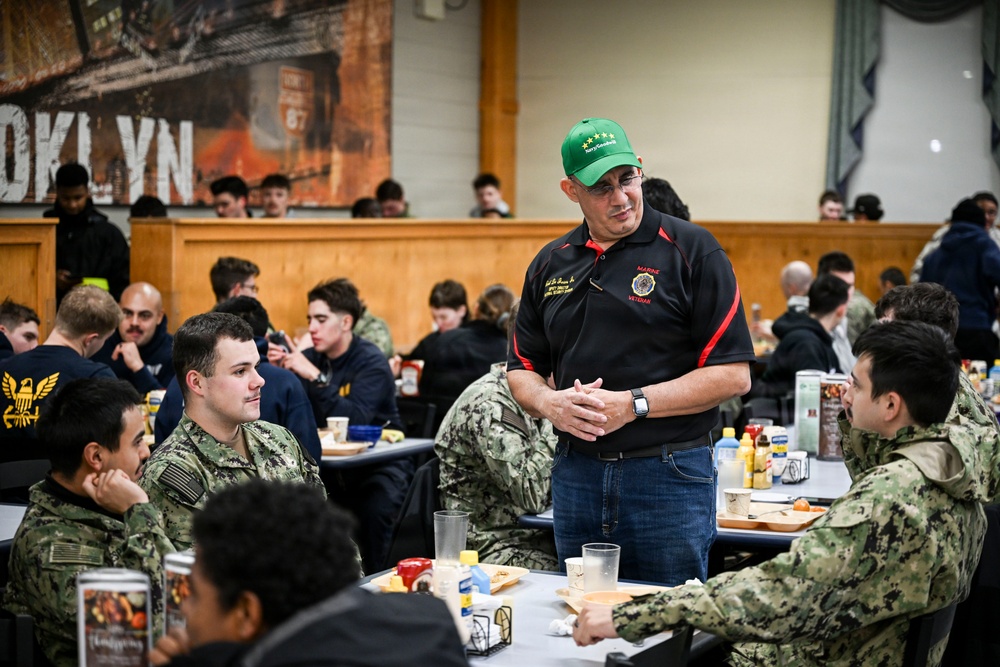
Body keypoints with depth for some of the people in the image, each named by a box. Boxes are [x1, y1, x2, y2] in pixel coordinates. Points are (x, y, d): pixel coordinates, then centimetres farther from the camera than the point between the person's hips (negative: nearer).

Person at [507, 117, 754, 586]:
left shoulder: (691, 250, -5)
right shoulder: (550, 264, 11)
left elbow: (733, 375, -10)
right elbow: (522, 369, 17)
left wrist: (632, 405, -16)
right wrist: (551, 403, -6)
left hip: (668, 477, -5)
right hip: (575, 475, 5)